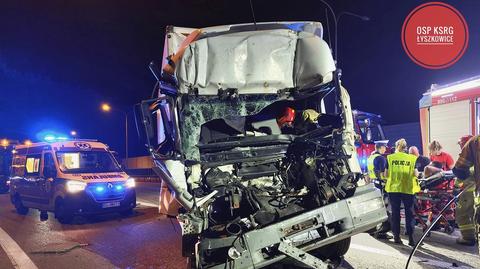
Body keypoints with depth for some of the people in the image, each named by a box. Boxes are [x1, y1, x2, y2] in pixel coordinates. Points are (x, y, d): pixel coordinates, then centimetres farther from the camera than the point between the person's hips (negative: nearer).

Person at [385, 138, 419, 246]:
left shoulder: (389, 158, -2)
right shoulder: (412, 158, -2)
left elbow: (386, 174, -4)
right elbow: (415, 174, -6)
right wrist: (416, 173, 16)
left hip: (393, 188, 1)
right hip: (408, 189, 0)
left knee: (395, 213, 9)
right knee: (409, 213, 8)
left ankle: (396, 236, 13)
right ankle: (410, 238, 6)